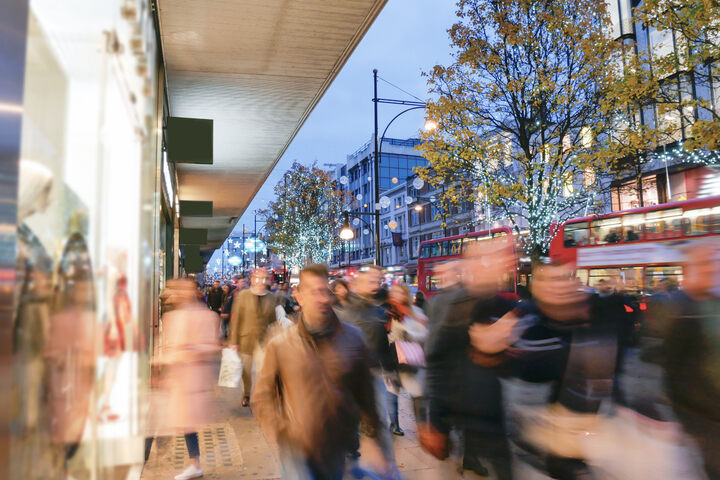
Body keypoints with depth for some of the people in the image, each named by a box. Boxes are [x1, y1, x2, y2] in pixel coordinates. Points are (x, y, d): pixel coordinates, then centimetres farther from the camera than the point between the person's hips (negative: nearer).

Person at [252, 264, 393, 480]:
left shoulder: (353, 338, -3)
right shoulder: (279, 345, -7)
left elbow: (365, 394, 5)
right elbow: (262, 396, 3)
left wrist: (374, 440, 8)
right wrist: (279, 430, -9)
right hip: (298, 450, -2)